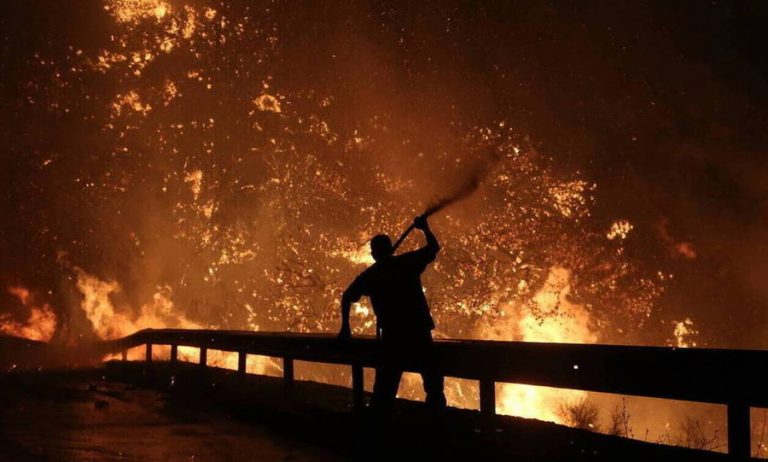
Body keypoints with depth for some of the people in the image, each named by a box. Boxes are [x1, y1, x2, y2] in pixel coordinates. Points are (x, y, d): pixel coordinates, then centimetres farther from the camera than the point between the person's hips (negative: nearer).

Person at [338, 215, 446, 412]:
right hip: (419, 331, -1)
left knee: (385, 384, 9)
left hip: (392, 335, 1)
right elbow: (434, 247, 13)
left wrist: (345, 327, 11)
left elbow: (347, 297, 4)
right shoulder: (408, 262, 3)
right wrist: (425, 229, 29)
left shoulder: (369, 275, 8)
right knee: (432, 380, 8)